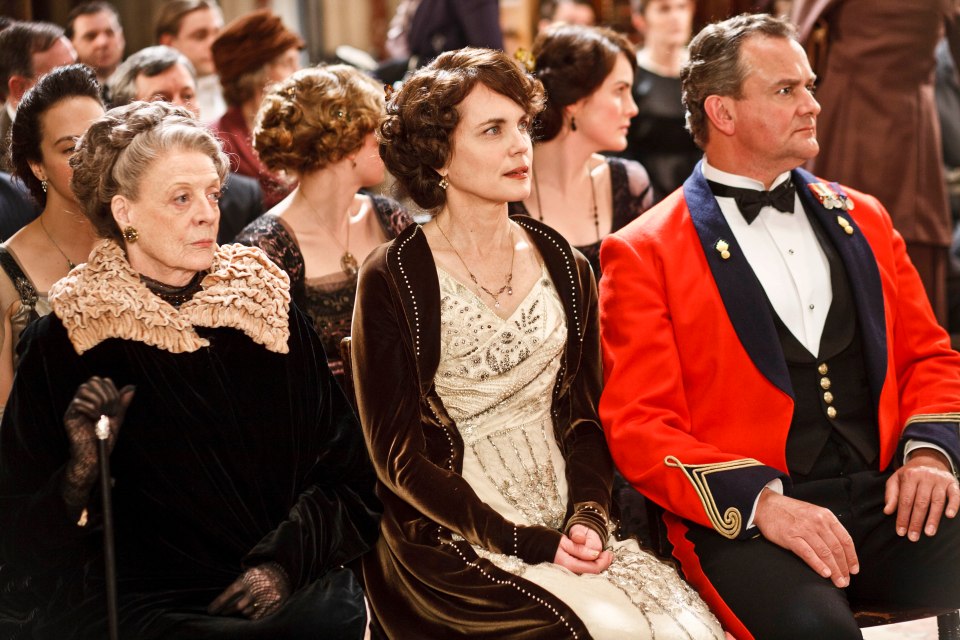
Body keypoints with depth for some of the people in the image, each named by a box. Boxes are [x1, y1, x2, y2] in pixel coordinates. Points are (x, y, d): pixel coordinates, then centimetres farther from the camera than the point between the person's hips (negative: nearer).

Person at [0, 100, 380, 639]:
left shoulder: (267, 308, 9)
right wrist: (81, 469, -17)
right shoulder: (64, 342, 3)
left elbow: (348, 474, 7)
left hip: (284, 589, 4)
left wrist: (284, 563, -9)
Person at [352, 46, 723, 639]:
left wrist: (588, 518, -9)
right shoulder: (391, 281, -5)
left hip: (572, 528, 5)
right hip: (455, 541, -4)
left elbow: (585, 418, 11)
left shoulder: (564, 267, 10)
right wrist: (525, 543, -14)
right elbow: (399, 456, -6)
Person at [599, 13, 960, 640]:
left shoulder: (862, 218, 20)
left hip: (888, 496, 5)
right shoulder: (643, 254, 4)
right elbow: (641, 427, -3)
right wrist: (761, 501, -17)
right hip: (739, 519, -4)